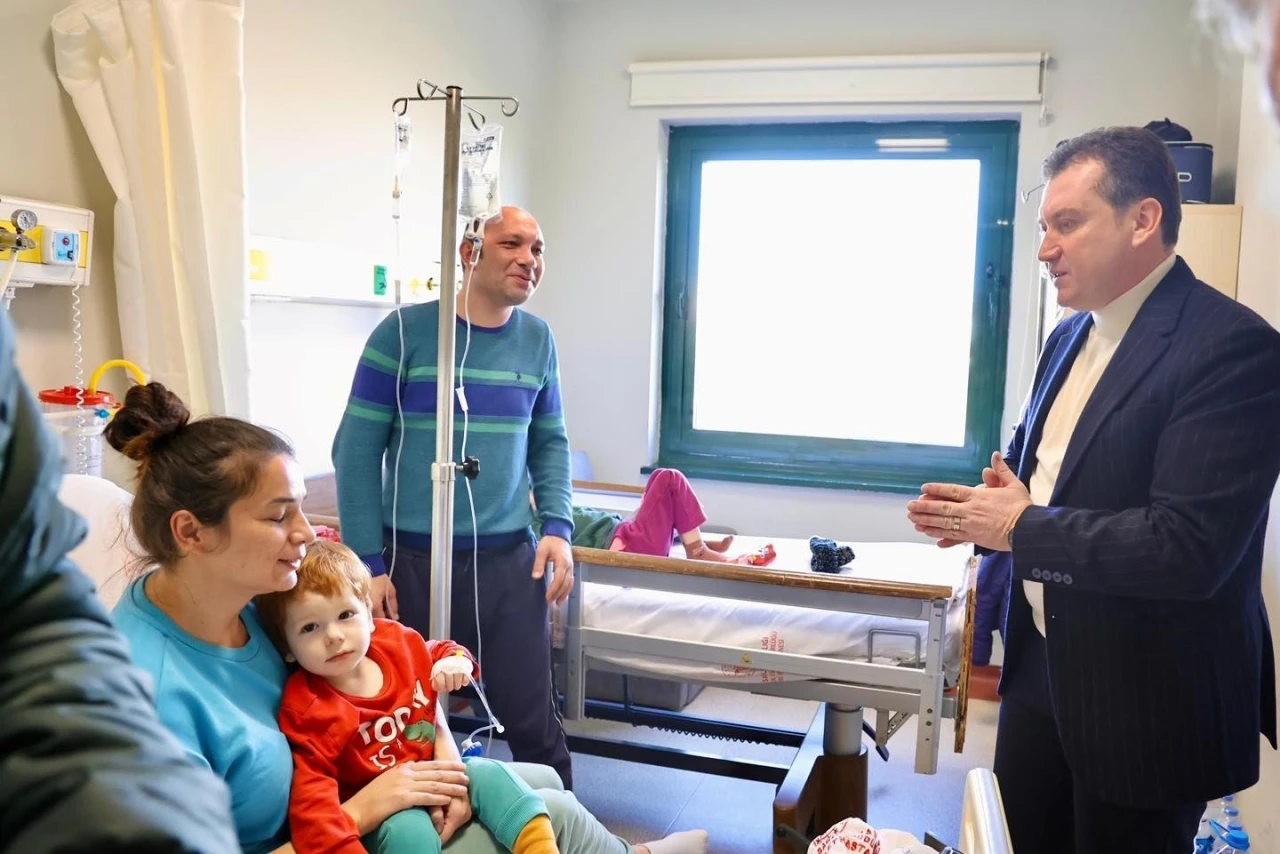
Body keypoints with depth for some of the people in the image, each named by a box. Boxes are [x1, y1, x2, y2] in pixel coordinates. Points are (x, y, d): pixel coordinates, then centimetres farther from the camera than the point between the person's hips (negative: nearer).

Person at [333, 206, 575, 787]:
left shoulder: (537, 340, 7)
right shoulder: (405, 331, -6)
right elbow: (356, 450, -5)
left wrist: (557, 527, -1)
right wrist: (368, 563, -9)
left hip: (510, 559, 3)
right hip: (413, 559, -2)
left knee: (532, 718, 7)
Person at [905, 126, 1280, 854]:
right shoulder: (1071, 338, 8)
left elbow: (1188, 547, -28)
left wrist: (1021, 528, -19)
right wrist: (984, 510, -4)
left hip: (1145, 704, -8)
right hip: (1042, 670, 8)